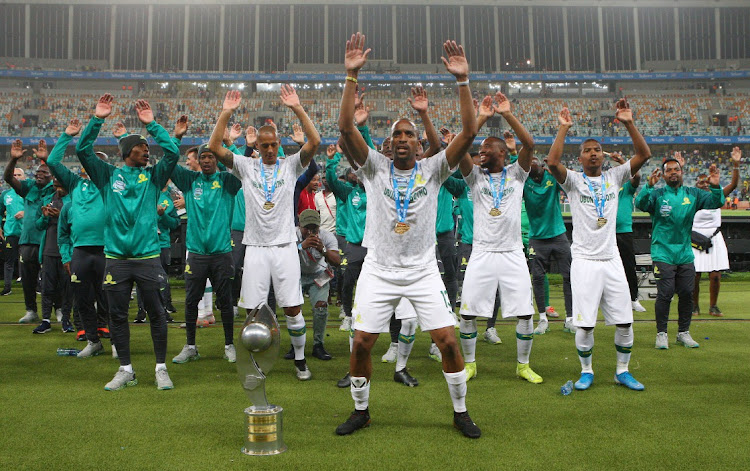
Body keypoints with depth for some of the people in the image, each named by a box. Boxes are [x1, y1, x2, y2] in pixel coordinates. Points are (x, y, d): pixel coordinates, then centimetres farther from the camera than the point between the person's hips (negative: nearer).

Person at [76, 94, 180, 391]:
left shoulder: (153, 176, 8)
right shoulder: (109, 175, 8)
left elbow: (173, 153, -5)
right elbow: (83, 150, 0)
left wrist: (151, 124, -5)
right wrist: (97, 119, -7)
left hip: (148, 256, -1)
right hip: (116, 257, 1)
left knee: (156, 313, 2)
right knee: (117, 315, 7)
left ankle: (161, 369, 13)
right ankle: (125, 370, 20)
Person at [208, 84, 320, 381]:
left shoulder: (291, 165, 4)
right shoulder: (246, 166, 6)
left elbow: (314, 142, -10)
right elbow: (214, 148, -4)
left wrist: (297, 108, -16)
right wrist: (226, 113, -10)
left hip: (285, 246, -1)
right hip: (255, 247, 1)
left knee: (293, 309, 1)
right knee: (254, 310, 5)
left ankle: (300, 360, 18)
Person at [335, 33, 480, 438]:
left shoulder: (433, 169, 3)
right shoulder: (375, 167, 3)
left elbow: (469, 133, -9)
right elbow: (346, 128, -10)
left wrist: (462, 80, -16)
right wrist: (352, 76, -17)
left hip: (423, 271, 0)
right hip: (379, 271, 0)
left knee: (448, 341, -4)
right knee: (361, 342, 0)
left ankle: (460, 412, 19)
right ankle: (361, 411, 24)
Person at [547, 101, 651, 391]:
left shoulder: (614, 177, 10)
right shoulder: (573, 180, 1)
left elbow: (644, 154, 0)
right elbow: (552, 162, -19)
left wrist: (629, 124, -9)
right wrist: (564, 128, -14)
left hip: (611, 260, 3)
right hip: (584, 261, -3)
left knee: (625, 322, 5)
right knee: (585, 324, -2)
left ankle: (622, 370, 24)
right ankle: (586, 371, 18)